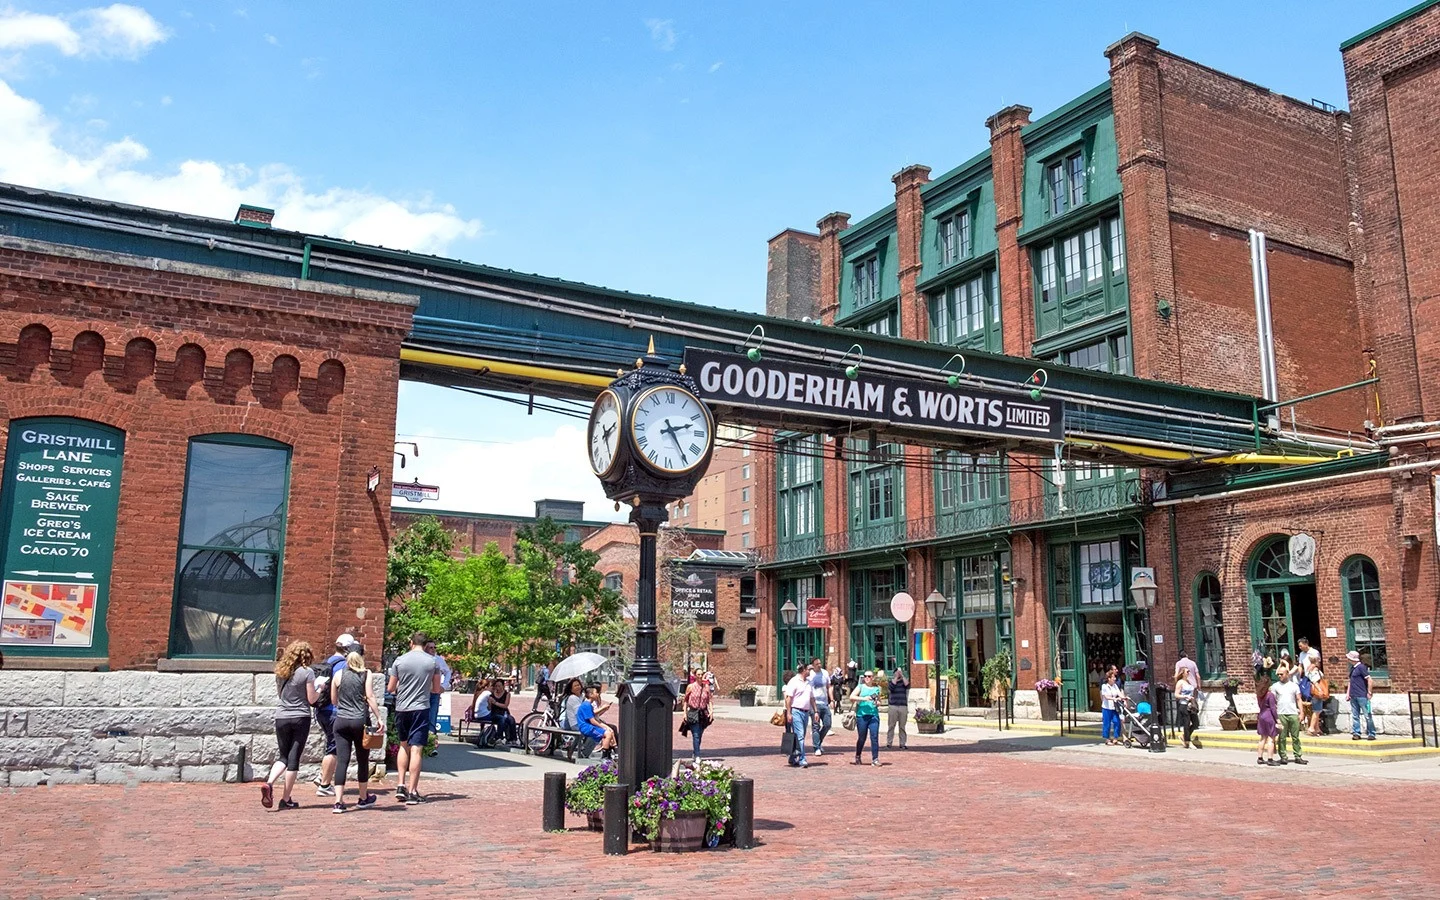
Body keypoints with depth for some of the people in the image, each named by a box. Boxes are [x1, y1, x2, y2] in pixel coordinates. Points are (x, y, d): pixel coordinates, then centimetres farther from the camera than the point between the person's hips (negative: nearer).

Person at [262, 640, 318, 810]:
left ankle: (269, 782, -11)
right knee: (294, 758, 2)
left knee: (283, 756, 15)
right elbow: (311, 699, -7)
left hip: (281, 718, 4)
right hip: (300, 718, -4)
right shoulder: (307, 672, -8)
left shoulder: (280, 672, 7)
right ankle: (286, 800, 5)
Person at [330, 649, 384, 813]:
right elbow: (370, 697, -7)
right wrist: (379, 718, -6)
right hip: (360, 721, -2)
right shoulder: (366, 674, 1)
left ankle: (338, 801, -7)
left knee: (342, 761, 0)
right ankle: (363, 798, 24)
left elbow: (333, 700, 14)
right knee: (362, 761, 12)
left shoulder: (338, 675, 8)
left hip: (341, 721, 2)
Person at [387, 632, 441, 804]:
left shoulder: (399, 661, -1)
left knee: (404, 746, 20)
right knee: (416, 749, -2)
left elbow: (390, 688, 6)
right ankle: (412, 792, -2)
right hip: (421, 708, -2)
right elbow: (436, 689, 7)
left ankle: (401, 785, 15)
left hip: (401, 708, 2)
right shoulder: (433, 662, -1)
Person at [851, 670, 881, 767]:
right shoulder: (860, 687, 5)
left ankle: (875, 759, -4)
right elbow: (851, 697, -6)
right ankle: (857, 757, 26)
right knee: (862, 738, 6)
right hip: (861, 715, -2)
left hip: (874, 715, 2)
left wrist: (877, 703, 2)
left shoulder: (876, 689, 13)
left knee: (875, 737, -8)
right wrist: (863, 698, -18)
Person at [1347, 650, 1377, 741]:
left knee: (1367, 716, -2)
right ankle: (1356, 733, 12)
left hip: (1362, 696, -9)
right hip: (1353, 696, 9)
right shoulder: (1352, 668, 14)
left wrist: (1369, 693, -12)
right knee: (1355, 716, 8)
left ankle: (1371, 734, 4)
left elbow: (1370, 680, -14)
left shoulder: (1361, 667, -11)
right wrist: (1348, 693, 16)